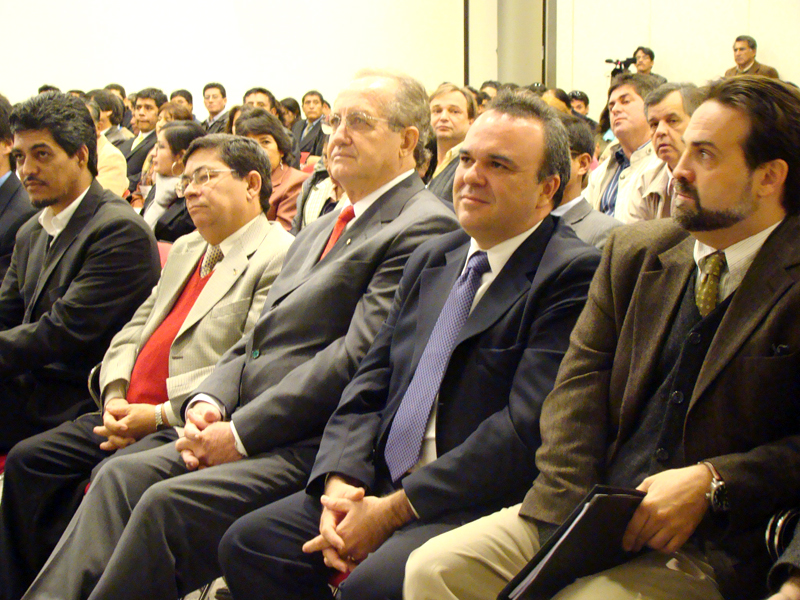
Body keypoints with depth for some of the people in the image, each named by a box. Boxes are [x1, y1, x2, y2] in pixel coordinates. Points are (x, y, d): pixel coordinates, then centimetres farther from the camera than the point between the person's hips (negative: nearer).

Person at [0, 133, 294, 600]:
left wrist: (158, 415, -19)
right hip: (129, 414, 9)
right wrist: (116, 396, 0)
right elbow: (136, 330, 21)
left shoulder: (280, 257, -8)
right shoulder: (185, 250, 24)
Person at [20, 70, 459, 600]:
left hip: (316, 448, -9)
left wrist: (241, 433, -16)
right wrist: (209, 402, 0)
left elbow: (358, 354, -17)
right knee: (122, 474, -7)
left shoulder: (425, 228, -9)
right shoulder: (322, 228, 22)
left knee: (169, 504, -24)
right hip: (250, 434, 9)